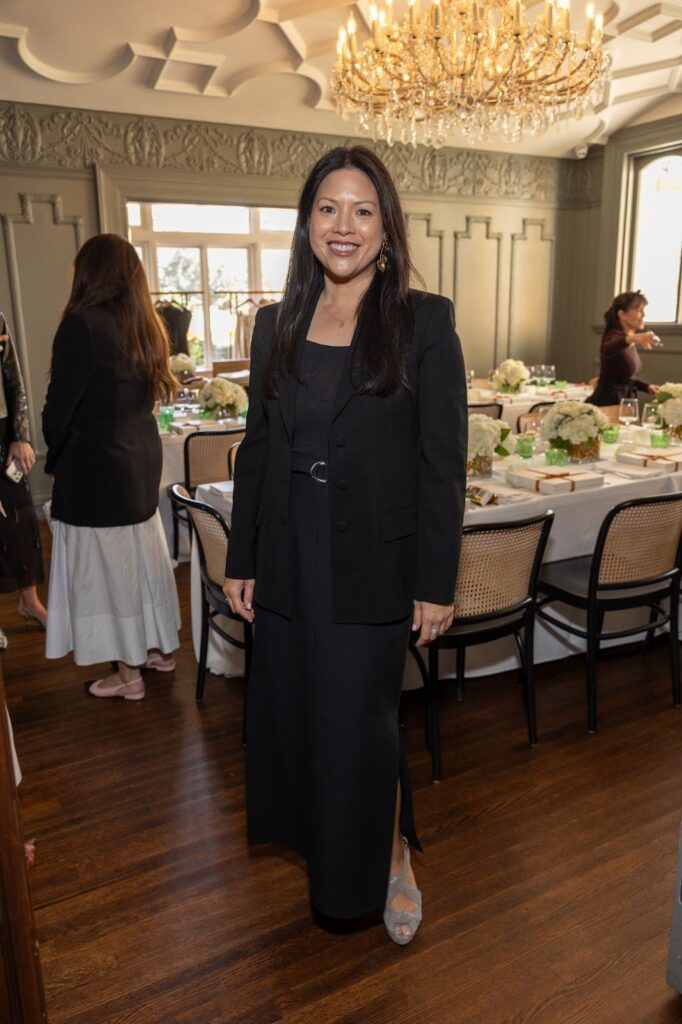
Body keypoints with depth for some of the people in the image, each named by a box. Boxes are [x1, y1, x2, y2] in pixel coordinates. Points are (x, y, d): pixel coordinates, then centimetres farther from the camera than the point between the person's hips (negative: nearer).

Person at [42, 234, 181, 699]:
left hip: (97, 465, -7)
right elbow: (150, 392, 10)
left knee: (109, 567, 5)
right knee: (143, 556, 19)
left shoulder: (83, 324, -17)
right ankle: (161, 648, 34)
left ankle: (129, 674, 17)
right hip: (142, 456, 8)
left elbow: (59, 409, -16)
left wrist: (56, 456, 4)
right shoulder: (145, 324, 6)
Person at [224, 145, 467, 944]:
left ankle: (391, 859, 33)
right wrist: (240, 561, 7)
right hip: (288, 559, 5)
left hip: (373, 563, -4)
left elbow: (444, 461, -8)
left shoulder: (424, 321, -6)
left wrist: (436, 582, -10)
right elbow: (258, 449, 8)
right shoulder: (277, 325, 6)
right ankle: (323, 846, 45)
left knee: (358, 722, 2)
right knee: (289, 712, 16)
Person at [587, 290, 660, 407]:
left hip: (622, 402, 8)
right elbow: (606, 351, -42)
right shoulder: (614, 336, -15)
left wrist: (646, 387, 8)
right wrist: (632, 338, -60)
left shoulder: (630, 343, 10)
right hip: (607, 402, -8)